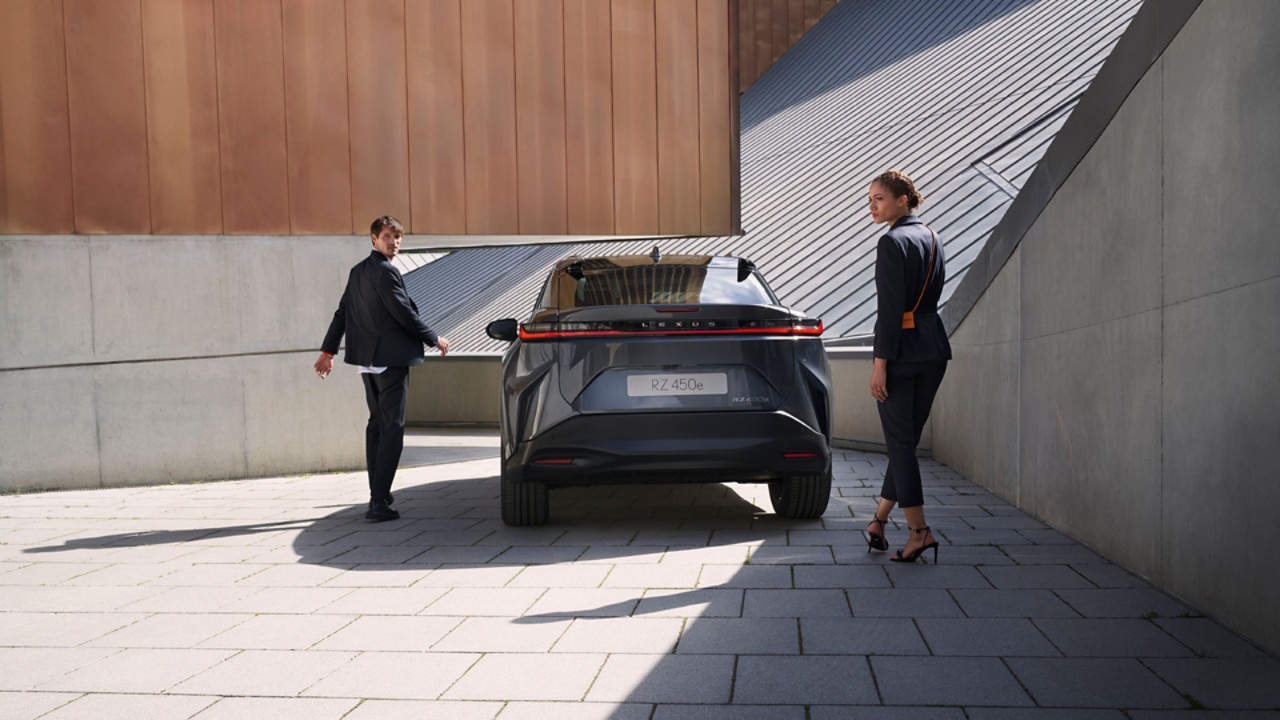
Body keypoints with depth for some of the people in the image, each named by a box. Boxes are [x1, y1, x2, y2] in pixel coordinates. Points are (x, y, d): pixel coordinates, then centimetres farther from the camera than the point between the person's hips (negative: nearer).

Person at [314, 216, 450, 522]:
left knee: (376, 424, 18)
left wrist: (328, 351, 18)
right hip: (391, 358, -9)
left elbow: (342, 312, 15)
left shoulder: (357, 271, 13)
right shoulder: (386, 271, -14)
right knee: (392, 428, -7)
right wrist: (435, 339, -4)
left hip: (367, 359, 9)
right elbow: (404, 313, -16)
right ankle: (379, 502, -12)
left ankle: (378, 492, 27)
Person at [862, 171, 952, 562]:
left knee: (900, 441, -1)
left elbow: (890, 308, -18)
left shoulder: (892, 241, -12)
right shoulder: (932, 237, 14)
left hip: (902, 349, -8)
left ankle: (919, 530, -1)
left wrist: (880, 361, -17)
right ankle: (878, 522, 23)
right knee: (906, 439, 12)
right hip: (934, 347, 8)